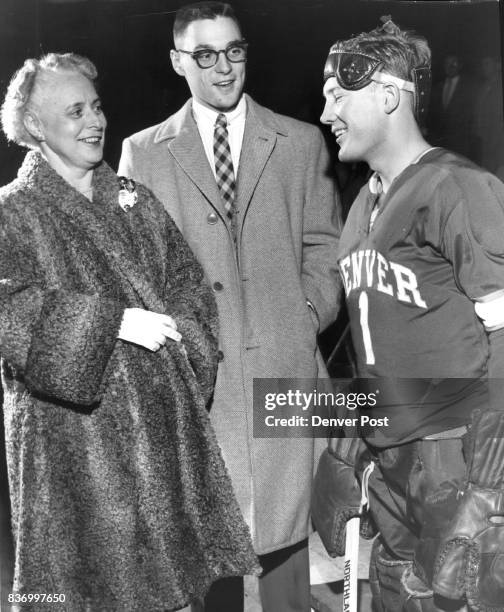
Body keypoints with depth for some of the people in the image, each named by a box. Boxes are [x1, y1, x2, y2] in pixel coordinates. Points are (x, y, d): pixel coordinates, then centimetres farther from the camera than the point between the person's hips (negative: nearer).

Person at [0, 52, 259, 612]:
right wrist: (112, 322, -22)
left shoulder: (133, 199, 14)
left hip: (164, 420, 5)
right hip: (73, 433, -4)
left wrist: (175, 334, -6)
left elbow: (186, 281, 13)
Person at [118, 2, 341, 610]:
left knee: (285, 525, 4)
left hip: (283, 365, 1)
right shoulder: (142, 153, 8)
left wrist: (308, 321, 0)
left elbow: (322, 247, 12)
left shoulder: (301, 142, 10)